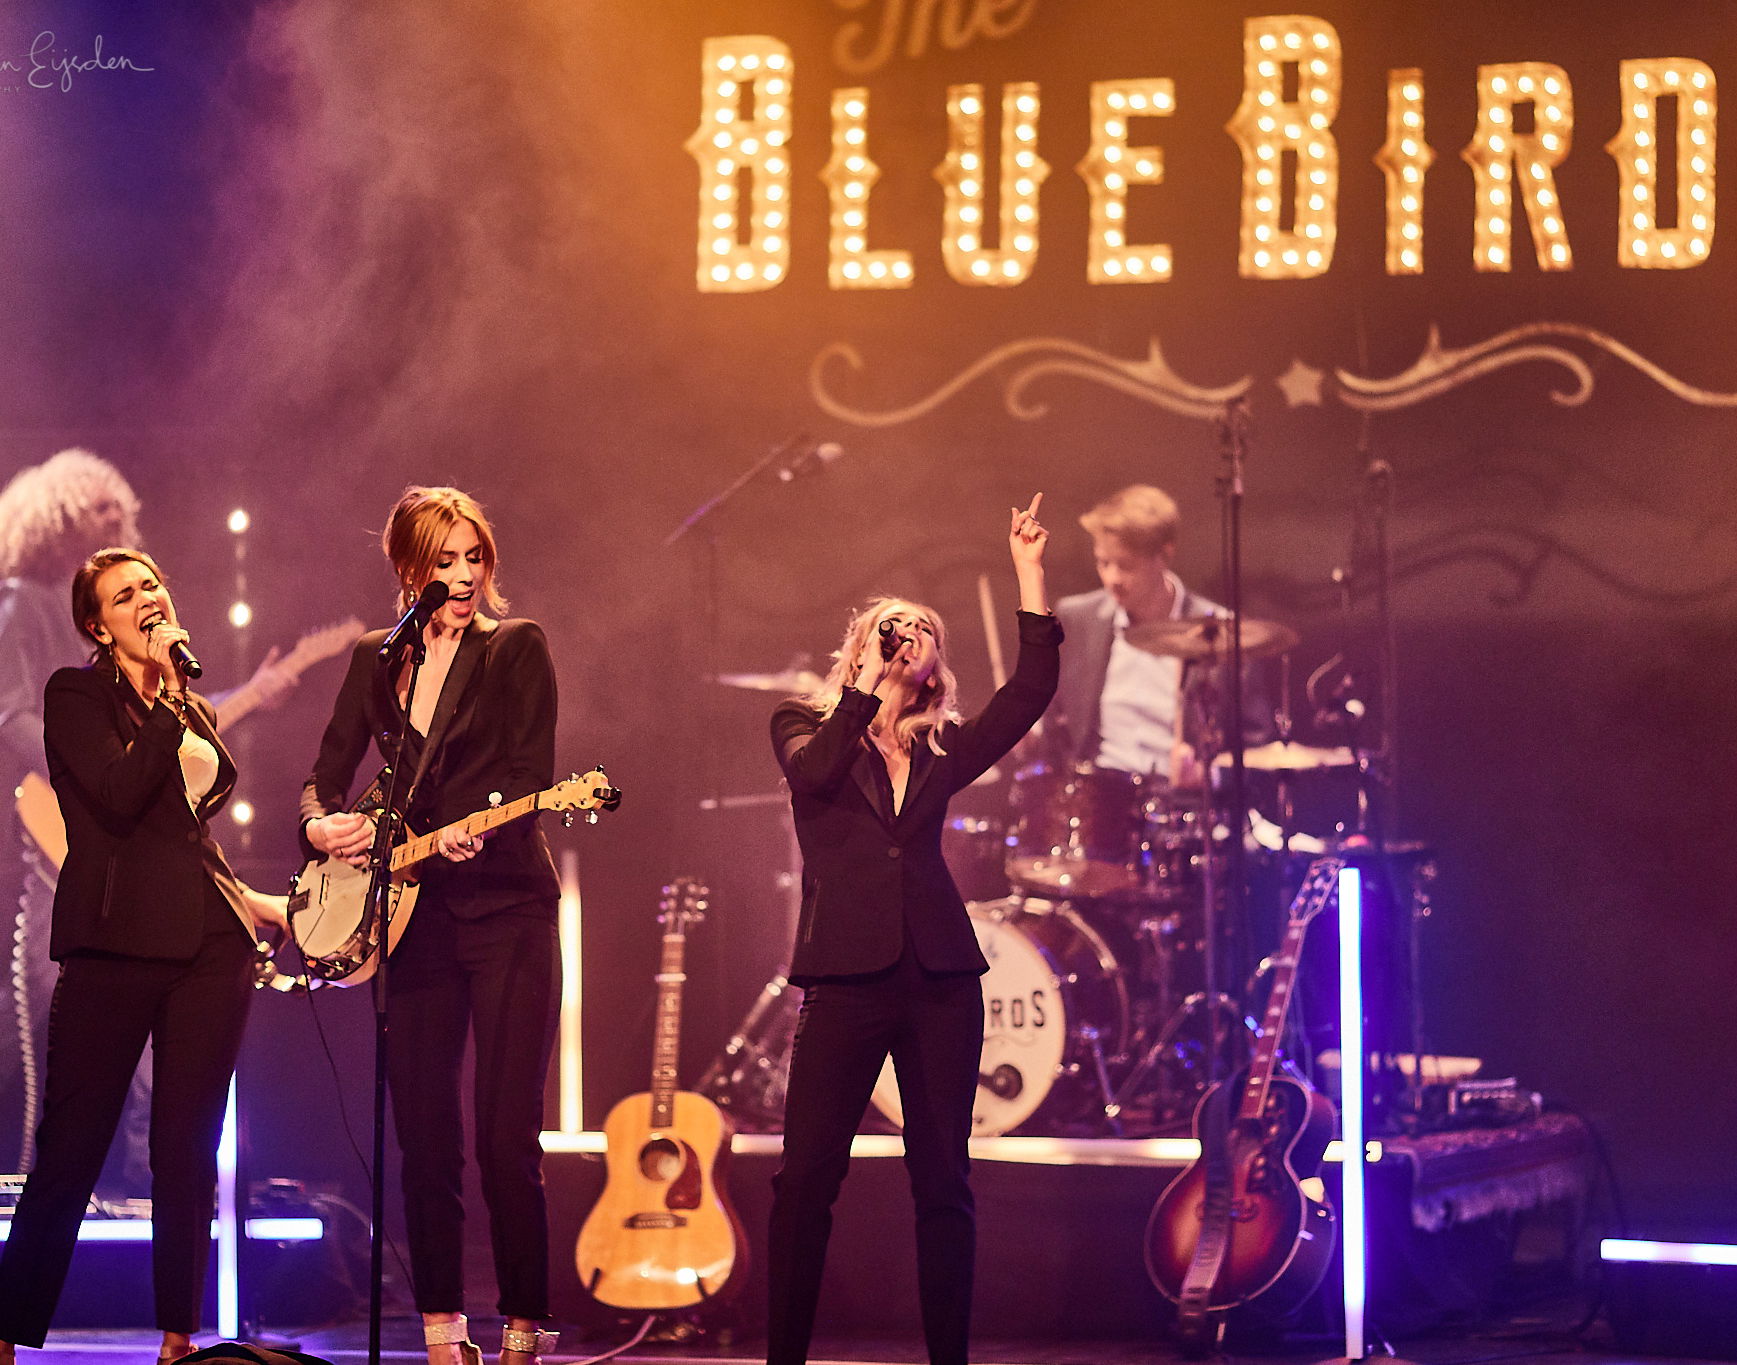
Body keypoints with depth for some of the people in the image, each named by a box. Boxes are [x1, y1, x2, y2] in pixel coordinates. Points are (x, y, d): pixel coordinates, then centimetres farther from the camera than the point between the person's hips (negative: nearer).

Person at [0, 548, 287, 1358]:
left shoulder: (193, 712, 20)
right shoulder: (76, 695, 0)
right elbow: (118, 796, -15)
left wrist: (250, 902, 20)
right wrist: (169, 698, -12)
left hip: (208, 941, 6)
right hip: (116, 941, -6)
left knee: (188, 1148, 4)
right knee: (71, 1146, -6)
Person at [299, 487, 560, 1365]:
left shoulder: (516, 648, 1)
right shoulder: (376, 659, 12)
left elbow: (531, 775, -9)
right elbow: (328, 773, 10)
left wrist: (474, 831, -28)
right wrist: (322, 825, -12)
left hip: (506, 907, -4)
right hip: (413, 916, 4)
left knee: (508, 1136, -8)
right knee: (423, 1134, 3)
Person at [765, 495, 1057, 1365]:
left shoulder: (941, 752, 18)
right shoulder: (804, 726, 12)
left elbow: (1032, 688, 9)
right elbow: (813, 770, -10)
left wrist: (1029, 576, 7)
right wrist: (866, 678, -7)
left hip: (940, 975, 3)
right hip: (848, 974, -3)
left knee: (943, 1178, 3)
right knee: (807, 1172, -7)